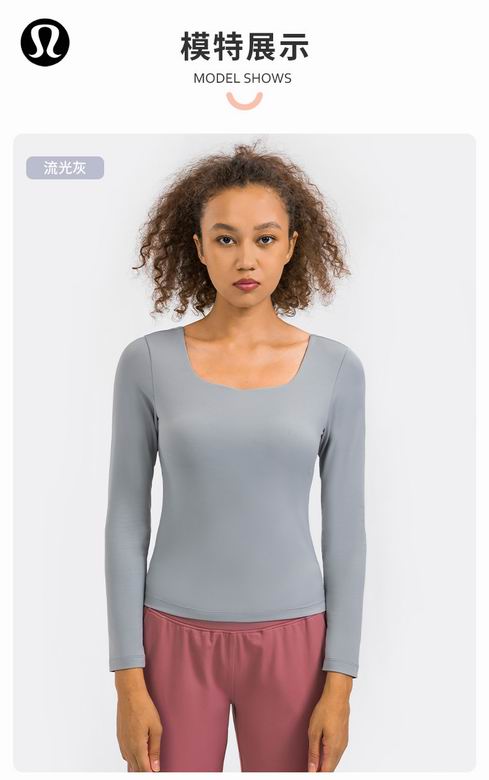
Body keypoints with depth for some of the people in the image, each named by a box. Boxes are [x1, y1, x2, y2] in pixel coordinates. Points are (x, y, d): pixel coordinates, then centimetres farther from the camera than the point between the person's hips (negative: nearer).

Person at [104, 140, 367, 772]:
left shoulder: (337, 369, -4)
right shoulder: (148, 362, -6)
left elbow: (345, 530, -1)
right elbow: (127, 523, -3)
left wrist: (339, 685, -3)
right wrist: (129, 679, -5)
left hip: (290, 642, 1)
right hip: (177, 638, 0)